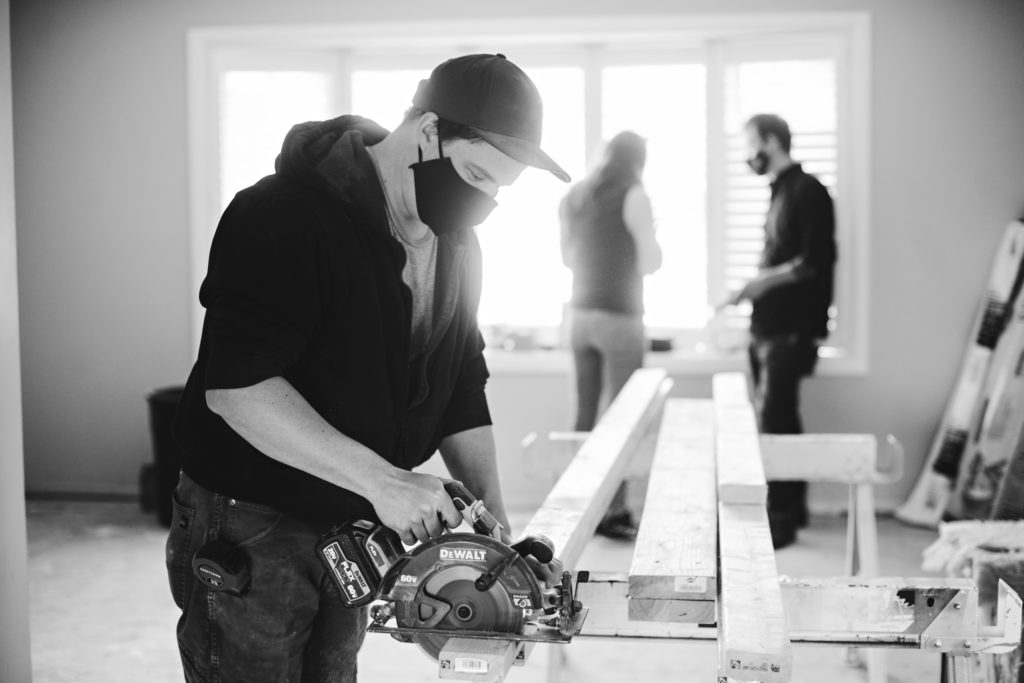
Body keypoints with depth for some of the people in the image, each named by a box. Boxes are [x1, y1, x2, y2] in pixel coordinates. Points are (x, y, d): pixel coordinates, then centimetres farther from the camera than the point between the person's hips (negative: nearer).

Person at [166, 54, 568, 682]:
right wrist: (380, 478, -33)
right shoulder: (282, 216, -21)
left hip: (353, 529, 7)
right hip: (247, 528, -7)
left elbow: (461, 393, 9)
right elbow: (235, 385, -29)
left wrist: (497, 524, -2)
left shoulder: (455, 244, 5)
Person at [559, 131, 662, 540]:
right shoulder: (633, 195, -8)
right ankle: (614, 512, 0)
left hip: (581, 315, 7)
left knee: (585, 416, 10)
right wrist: (649, 234, 11)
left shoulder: (574, 197, 12)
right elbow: (651, 263, -9)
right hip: (620, 317, -7)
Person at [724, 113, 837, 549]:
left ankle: (779, 518, -4)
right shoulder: (781, 192, 16)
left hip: (791, 331, -9)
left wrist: (761, 282, -14)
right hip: (769, 328, 9)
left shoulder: (807, 191, -10)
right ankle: (790, 509, 20)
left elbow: (814, 261, -17)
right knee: (779, 422, 12)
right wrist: (754, 290, 11)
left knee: (772, 425, -9)